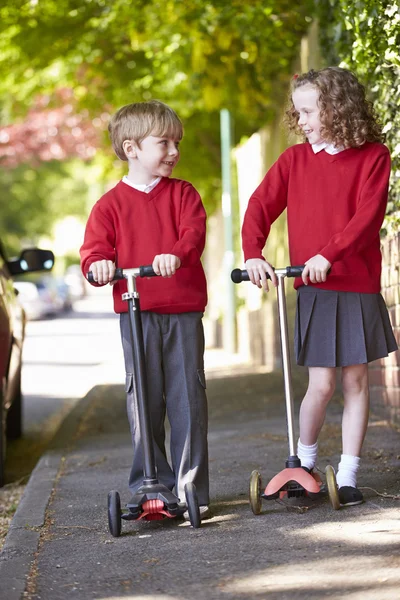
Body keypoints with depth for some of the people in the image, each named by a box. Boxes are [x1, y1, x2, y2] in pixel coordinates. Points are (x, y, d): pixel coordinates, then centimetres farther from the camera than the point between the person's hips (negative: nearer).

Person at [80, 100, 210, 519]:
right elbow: (95, 246, -1)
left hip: (183, 312, 0)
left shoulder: (183, 194, 7)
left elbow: (194, 231, -9)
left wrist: (177, 254, -30)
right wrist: (98, 263, -25)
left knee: (188, 396, 0)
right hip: (136, 313, 0)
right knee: (143, 398, 4)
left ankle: (191, 487, 7)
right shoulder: (111, 204, 5)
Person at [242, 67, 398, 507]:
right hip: (315, 289, 0)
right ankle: (304, 462, 19)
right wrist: (253, 254, -15)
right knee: (322, 383, -4)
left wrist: (328, 255, -24)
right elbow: (261, 206, 1)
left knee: (356, 379, 4)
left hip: (359, 287, 0)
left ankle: (347, 476, 14)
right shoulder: (294, 160, 5)